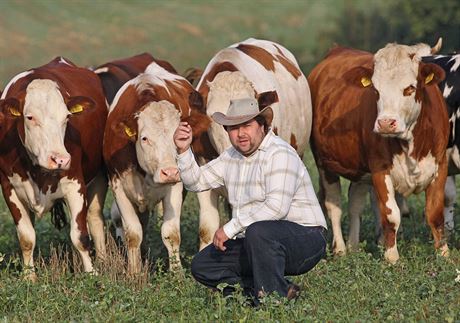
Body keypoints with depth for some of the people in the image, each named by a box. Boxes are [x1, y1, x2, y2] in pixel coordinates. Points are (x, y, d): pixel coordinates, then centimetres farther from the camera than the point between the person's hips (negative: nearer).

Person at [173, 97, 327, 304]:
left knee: (259, 231, -39)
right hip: (257, 241, 9)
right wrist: (183, 150, -1)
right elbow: (196, 182, 17)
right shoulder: (232, 157, 11)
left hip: (304, 238, -9)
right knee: (201, 266, 2)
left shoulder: (280, 154, -17)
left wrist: (230, 228, -25)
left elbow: (277, 207, -29)